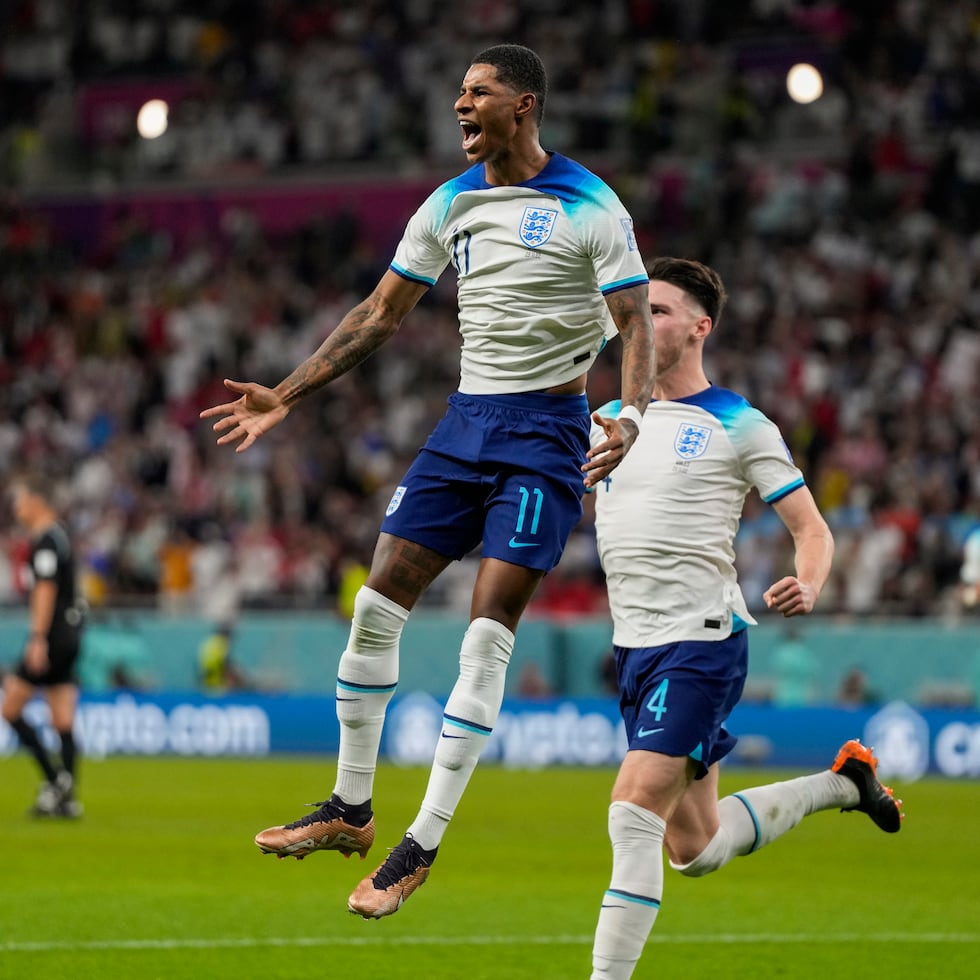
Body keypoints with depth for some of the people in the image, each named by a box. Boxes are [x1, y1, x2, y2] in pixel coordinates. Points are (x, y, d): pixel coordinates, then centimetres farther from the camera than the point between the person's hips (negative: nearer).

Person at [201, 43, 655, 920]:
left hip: (545, 431, -6)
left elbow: (636, 323, -12)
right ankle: (350, 810, 15)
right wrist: (285, 396, 13)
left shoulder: (590, 208, -9)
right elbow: (381, 315, 16)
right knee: (376, 608, 1)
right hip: (466, 421, 6)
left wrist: (630, 417, -31)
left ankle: (421, 848, -8)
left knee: (487, 636, -12)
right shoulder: (450, 205, 9)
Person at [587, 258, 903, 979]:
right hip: (634, 648, 7)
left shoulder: (738, 425, -4)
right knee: (695, 851, 15)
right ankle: (842, 784, 35)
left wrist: (808, 586, -25)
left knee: (634, 814, -20)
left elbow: (812, 527, -4)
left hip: (700, 642, -7)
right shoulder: (613, 420, 14)